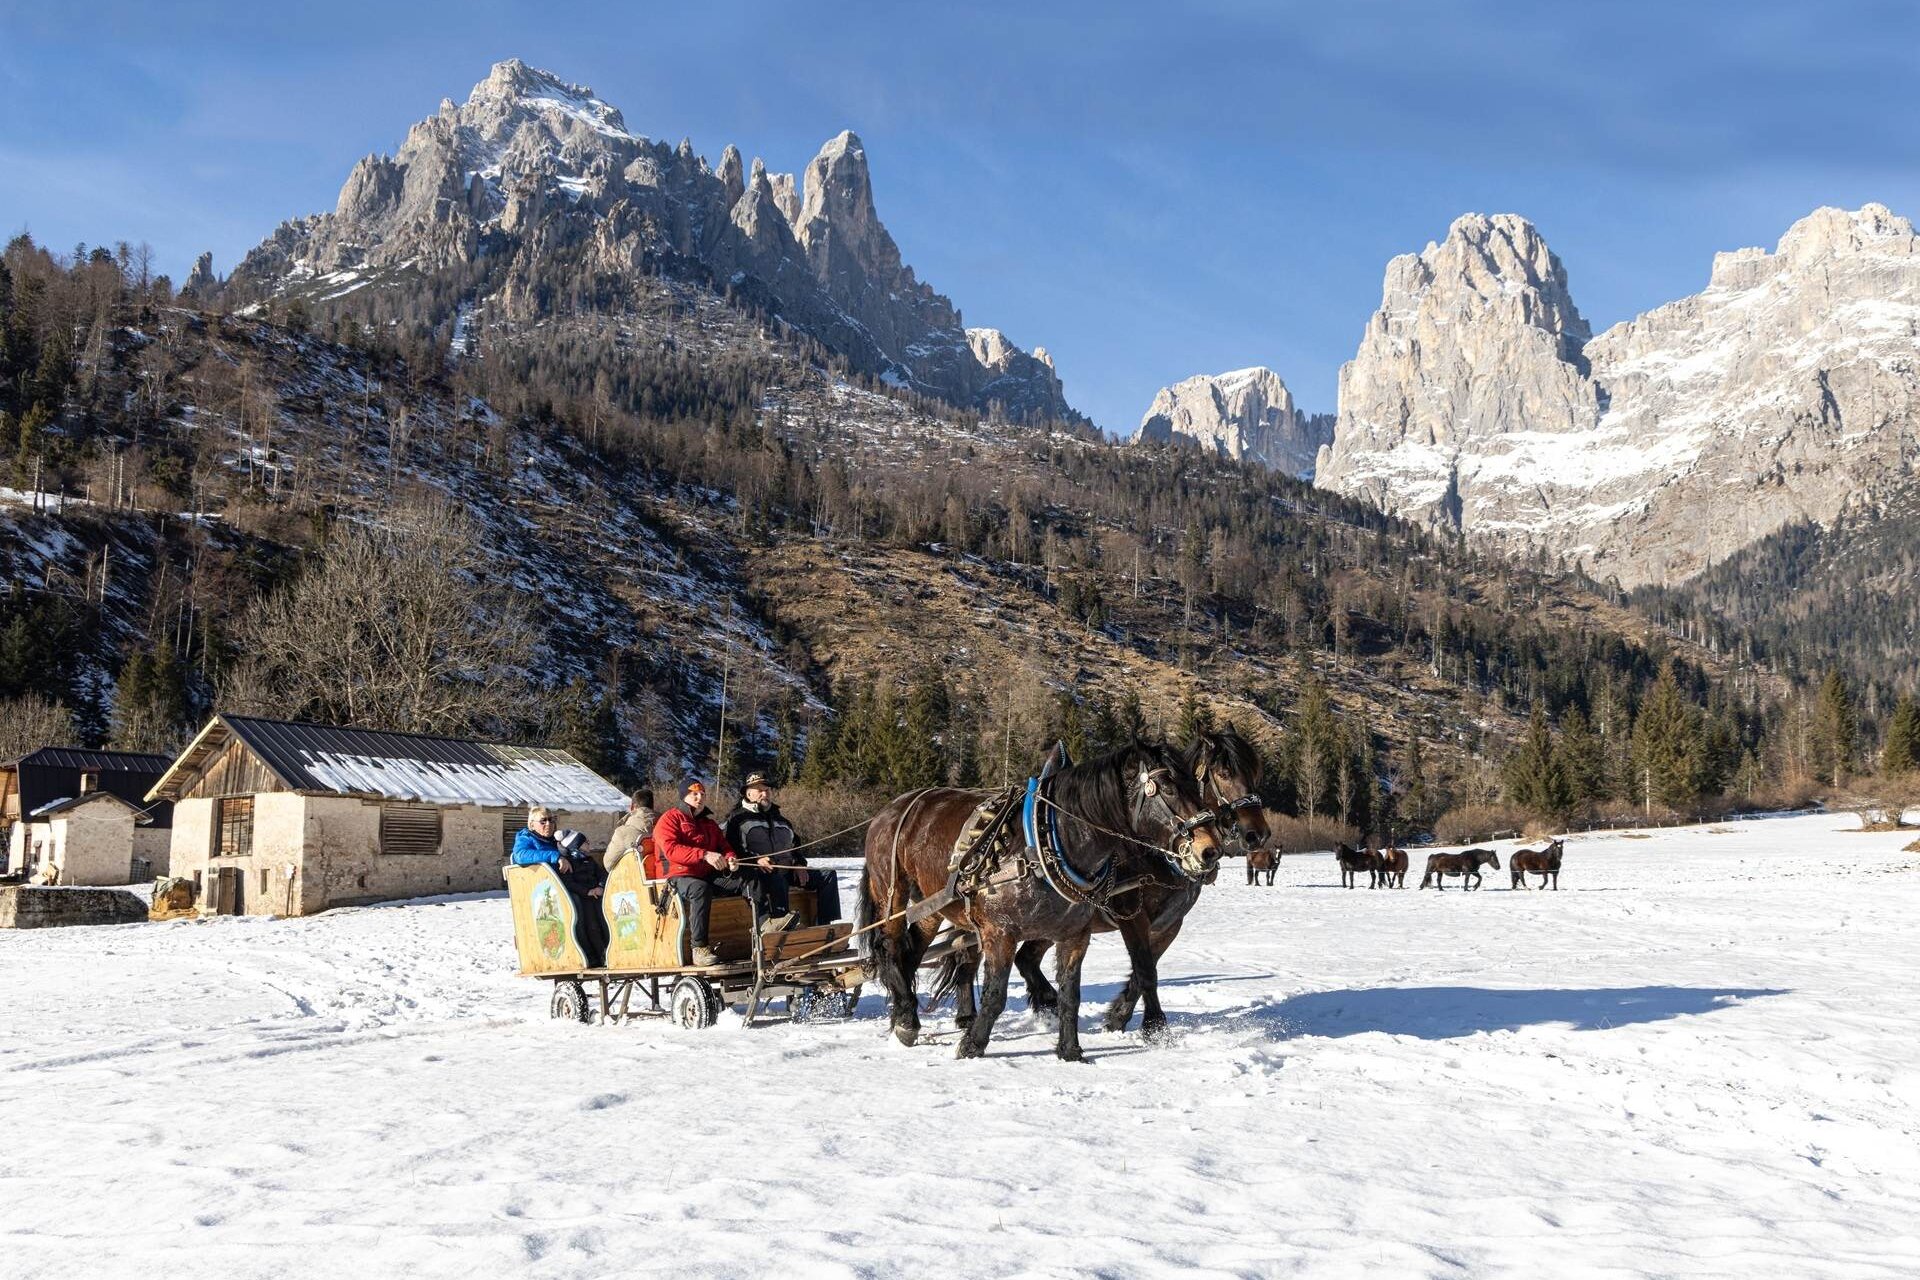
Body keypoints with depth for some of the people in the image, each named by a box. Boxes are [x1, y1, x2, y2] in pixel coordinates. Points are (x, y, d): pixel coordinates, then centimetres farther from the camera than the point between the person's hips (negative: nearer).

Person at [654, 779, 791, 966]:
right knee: (700, 889, -40)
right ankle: (700, 949, -41)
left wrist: (731, 858, -4)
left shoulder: (709, 822, 24)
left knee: (751, 878, -7)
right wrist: (705, 855, -27)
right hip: (680, 875, -7)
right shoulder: (670, 819, 0)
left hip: (709, 875, 7)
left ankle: (765, 921, -21)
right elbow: (671, 849, -16)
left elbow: (724, 844, 23)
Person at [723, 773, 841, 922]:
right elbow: (731, 846, -7)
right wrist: (756, 859, -22)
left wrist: (799, 864, 10)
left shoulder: (780, 818, 28)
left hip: (788, 871, 7)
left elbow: (795, 844, 32)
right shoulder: (738, 818, 7)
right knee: (777, 881, -41)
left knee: (828, 876, -7)